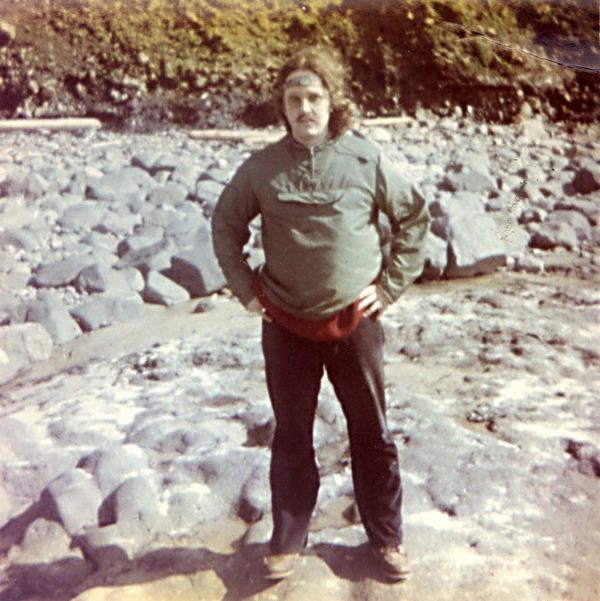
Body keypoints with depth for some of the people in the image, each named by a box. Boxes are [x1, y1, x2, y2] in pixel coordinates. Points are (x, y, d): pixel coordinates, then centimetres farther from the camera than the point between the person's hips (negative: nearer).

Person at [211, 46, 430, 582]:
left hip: (355, 320, -1)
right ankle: (287, 541, 30)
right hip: (286, 325, 1)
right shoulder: (261, 168, -3)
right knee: (291, 437, 13)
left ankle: (386, 537, 30)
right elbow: (226, 225, 11)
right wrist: (245, 289, 3)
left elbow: (414, 217, 4)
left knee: (372, 433, 11)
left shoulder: (367, 160, -6)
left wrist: (390, 285, -1)